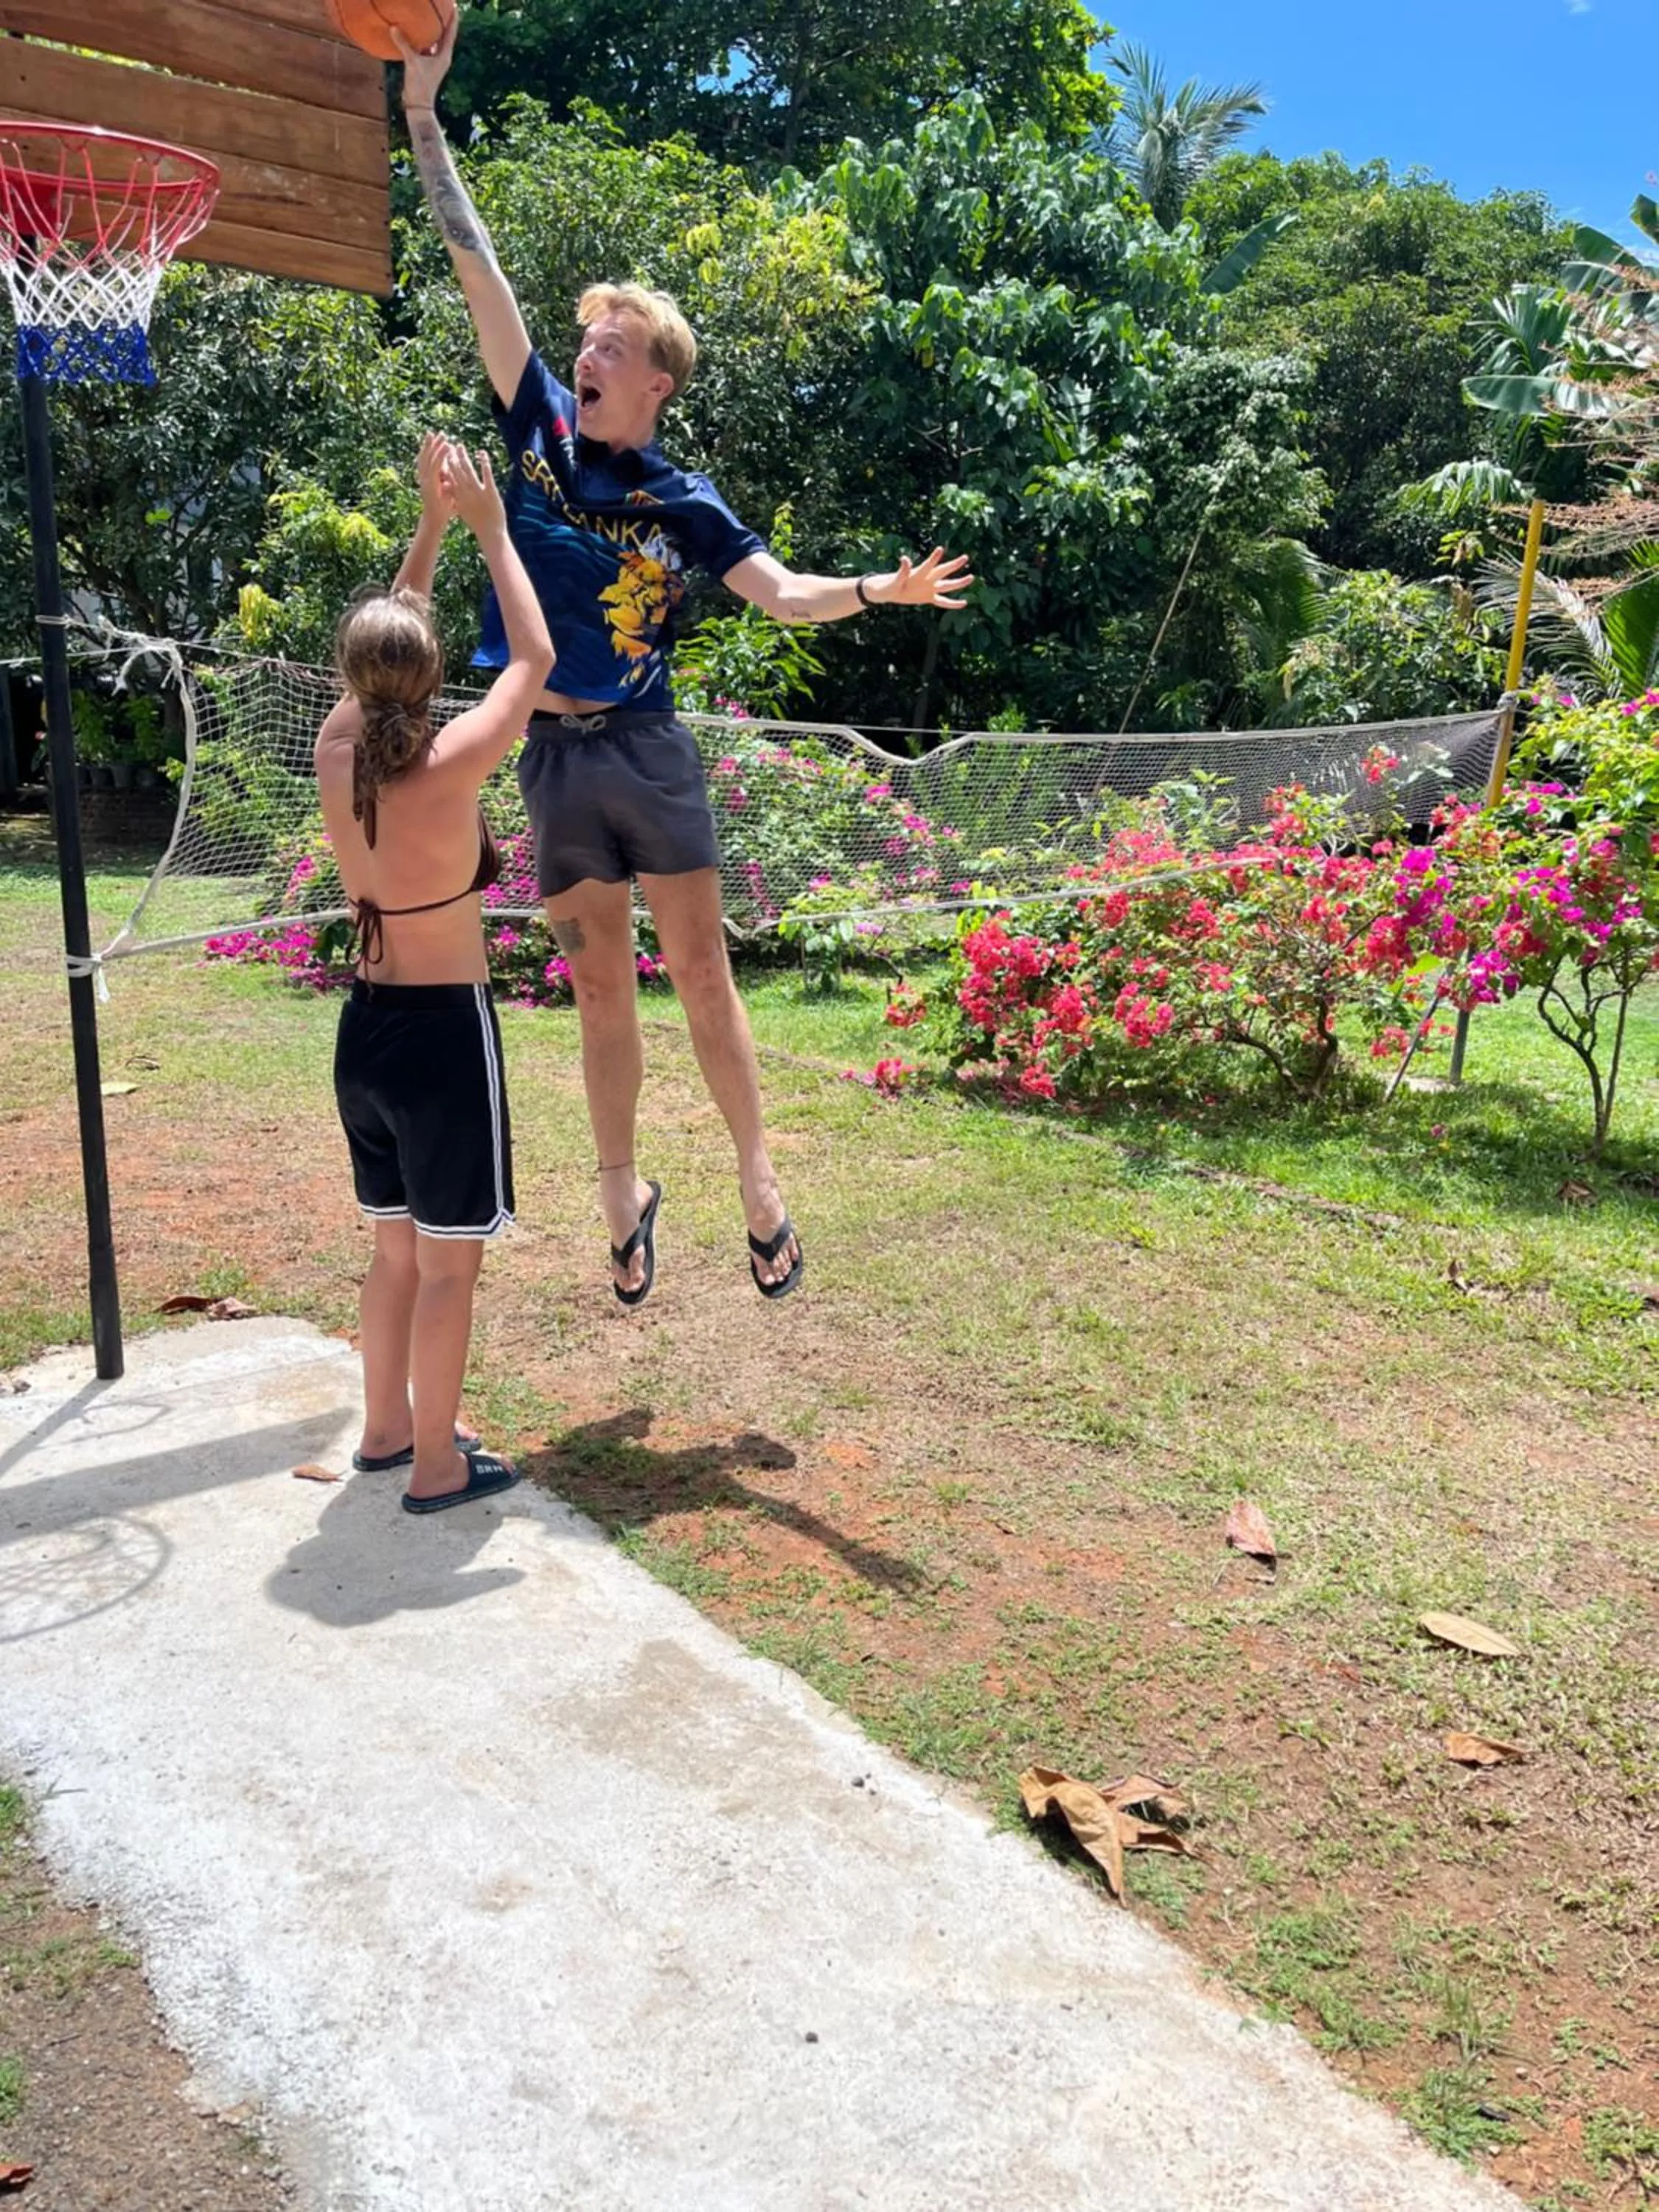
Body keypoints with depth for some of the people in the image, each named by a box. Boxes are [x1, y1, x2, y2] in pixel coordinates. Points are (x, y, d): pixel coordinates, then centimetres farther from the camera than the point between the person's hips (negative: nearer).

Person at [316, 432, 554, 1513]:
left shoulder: (336, 753, -2)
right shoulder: (449, 768, -19)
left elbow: (386, 635, 15)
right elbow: (535, 658, -6)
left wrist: (432, 520, 15)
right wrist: (491, 529, 2)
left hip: (366, 1027, 7)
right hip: (444, 1030, -7)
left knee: (397, 1251, 21)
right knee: (448, 1264, 6)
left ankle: (387, 1428, 35)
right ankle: (437, 1466, 18)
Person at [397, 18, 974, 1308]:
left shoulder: (683, 501, -1)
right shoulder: (542, 430, 4)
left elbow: (782, 593, -5)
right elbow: (478, 269, 4)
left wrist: (879, 591, -23)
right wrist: (423, 114, 3)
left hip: (647, 750, -2)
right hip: (554, 757, 2)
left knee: (704, 977, 2)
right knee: (602, 993, 9)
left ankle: (760, 1180, 14)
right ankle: (624, 1196, 21)